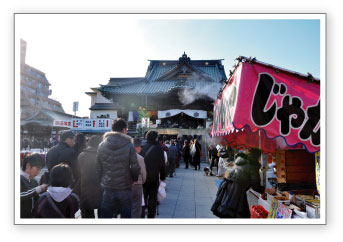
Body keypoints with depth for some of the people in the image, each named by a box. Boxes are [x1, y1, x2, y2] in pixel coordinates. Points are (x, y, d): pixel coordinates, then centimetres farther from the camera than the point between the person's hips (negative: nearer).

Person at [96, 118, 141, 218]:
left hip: (107, 189, 2)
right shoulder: (129, 146, -11)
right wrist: (134, 180, 8)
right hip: (125, 188, -2)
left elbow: (98, 168, 2)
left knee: (106, 216, 15)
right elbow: (135, 168, -10)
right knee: (126, 215, 13)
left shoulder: (102, 145, -2)